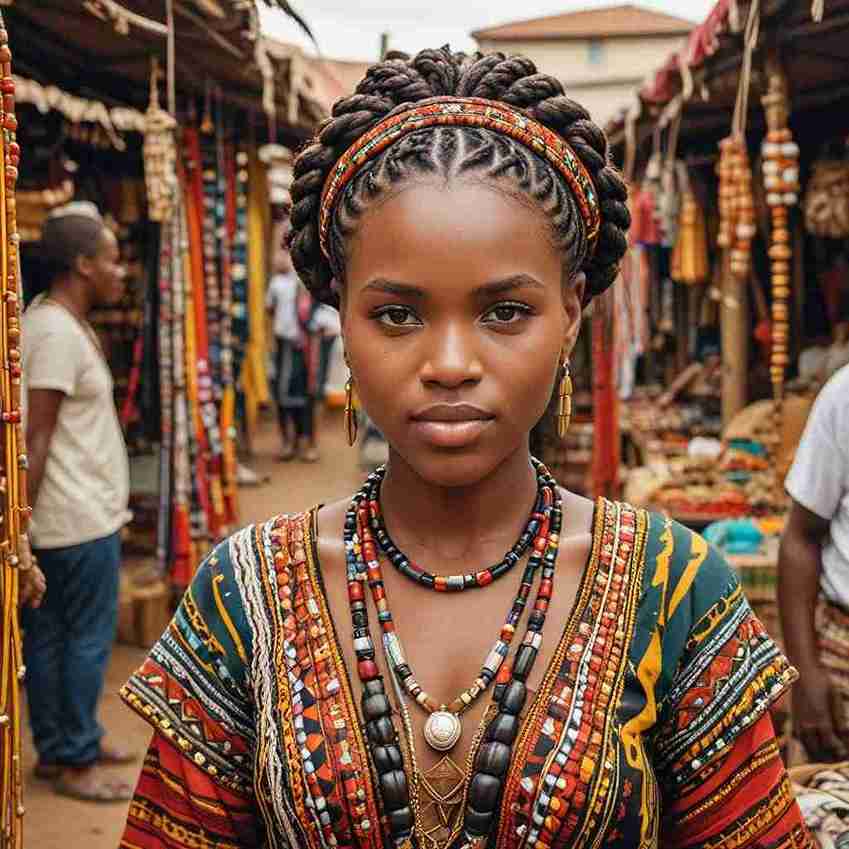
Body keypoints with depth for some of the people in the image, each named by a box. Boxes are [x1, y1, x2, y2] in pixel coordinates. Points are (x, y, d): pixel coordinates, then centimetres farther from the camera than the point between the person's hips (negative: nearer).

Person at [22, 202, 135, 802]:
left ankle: (58, 747, 27)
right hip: (80, 519, -10)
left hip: (77, 513, 10)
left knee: (52, 636, 16)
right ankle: (75, 762, 13)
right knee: (87, 640, 1)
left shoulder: (65, 323, 12)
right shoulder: (57, 332, -19)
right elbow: (35, 438, -21)